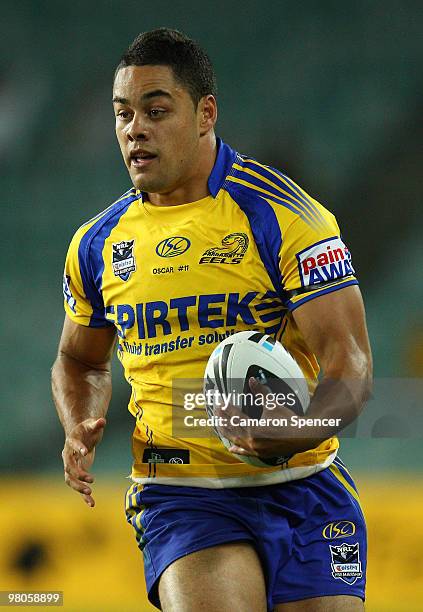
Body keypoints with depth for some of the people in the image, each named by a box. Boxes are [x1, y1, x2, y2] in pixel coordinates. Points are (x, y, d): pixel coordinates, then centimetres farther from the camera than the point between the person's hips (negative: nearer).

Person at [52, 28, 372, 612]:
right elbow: (80, 361, 25)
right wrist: (81, 427, 3)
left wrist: (300, 430, -32)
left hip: (304, 490, -1)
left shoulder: (283, 214, -7)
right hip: (179, 497, 1)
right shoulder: (98, 245, 7)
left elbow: (350, 363, -11)